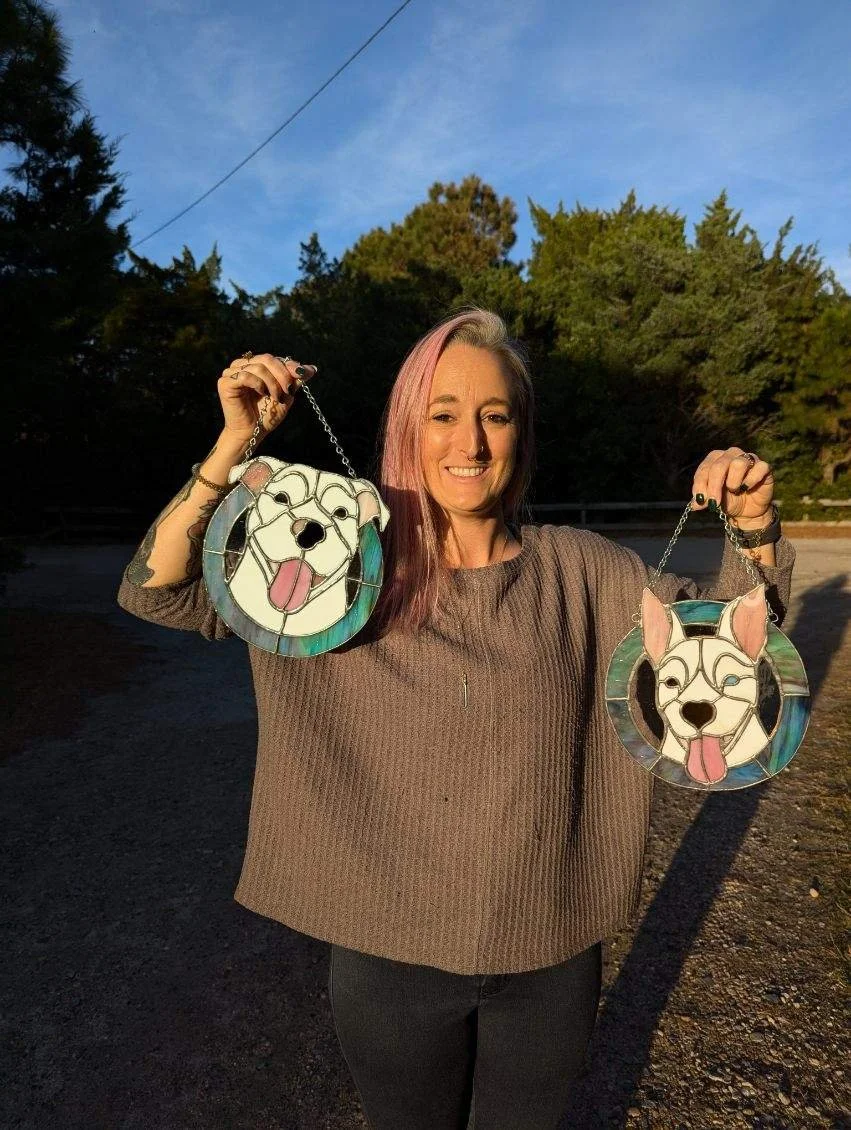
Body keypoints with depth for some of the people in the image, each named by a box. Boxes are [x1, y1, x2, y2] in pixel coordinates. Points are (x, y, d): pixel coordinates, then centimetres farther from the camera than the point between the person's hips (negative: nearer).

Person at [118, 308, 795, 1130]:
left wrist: (753, 529, -21)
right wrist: (234, 447, -25)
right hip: (391, 957, -1)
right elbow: (155, 591, -14)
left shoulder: (579, 570, -8)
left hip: (550, 955, 2)